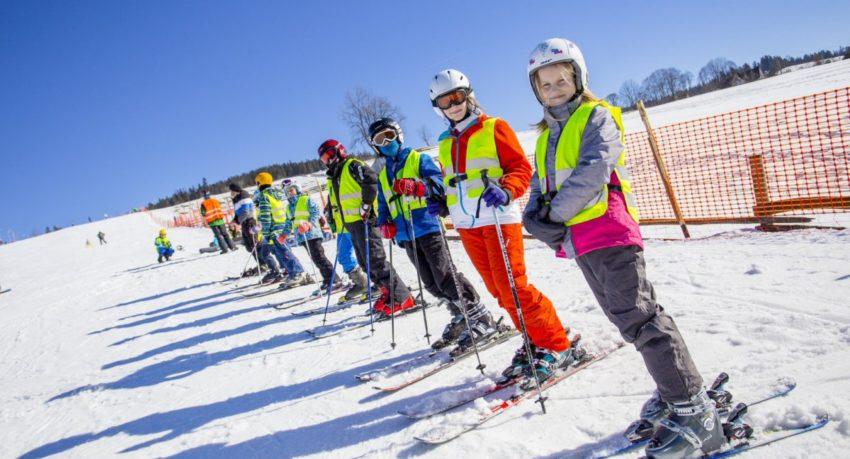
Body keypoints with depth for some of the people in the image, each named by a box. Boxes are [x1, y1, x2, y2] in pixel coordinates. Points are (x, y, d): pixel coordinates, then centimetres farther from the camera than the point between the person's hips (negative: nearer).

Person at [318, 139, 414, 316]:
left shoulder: (352, 166, -6)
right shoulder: (334, 177, 23)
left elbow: (371, 179, -20)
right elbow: (334, 200, 33)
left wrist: (366, 204, -20)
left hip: (364, 220, -10)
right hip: (352, 223, 10)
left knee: (375, 261, -13)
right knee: (365, 262, 10)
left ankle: (402, 297, -9)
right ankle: (388, 292, 19)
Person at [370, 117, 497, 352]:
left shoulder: (418, 159, 2)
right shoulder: (382, 176, 21)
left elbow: (438, 181, -12)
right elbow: (383, 205, 26)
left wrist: (416, 186, -31)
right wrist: (384, 224, 5)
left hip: (427, 227, -7)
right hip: (406, 236, 7)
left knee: (445, 278, -13)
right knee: (431, 284, 7)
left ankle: (482, 319, -4)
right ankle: (461, 317, 19)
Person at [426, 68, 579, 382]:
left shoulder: (493, 128, 0)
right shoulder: (445, 144, 18)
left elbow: (521, 168, -6)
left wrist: (506, 191, -24)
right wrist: (441, 203, 6)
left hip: (498, 219, -6)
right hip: (466, 226, 6)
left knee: (513, 288, -11)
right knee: (500, 291, 7)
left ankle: (556, 346, 2)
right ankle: (534, 342, 20)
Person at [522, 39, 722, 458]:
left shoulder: (596, 117, -3)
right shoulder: (546, 137, 21)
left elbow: (593, 172, -18)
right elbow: (540, 188, 14)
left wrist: (557, 213, -16)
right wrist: (535, 219, -7)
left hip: (609, 232, -8)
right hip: (580, 243, 9)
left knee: (637, 318, -13)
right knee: (629, 315, 15)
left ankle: (694, 412, -5)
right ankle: (675, 385, 29)